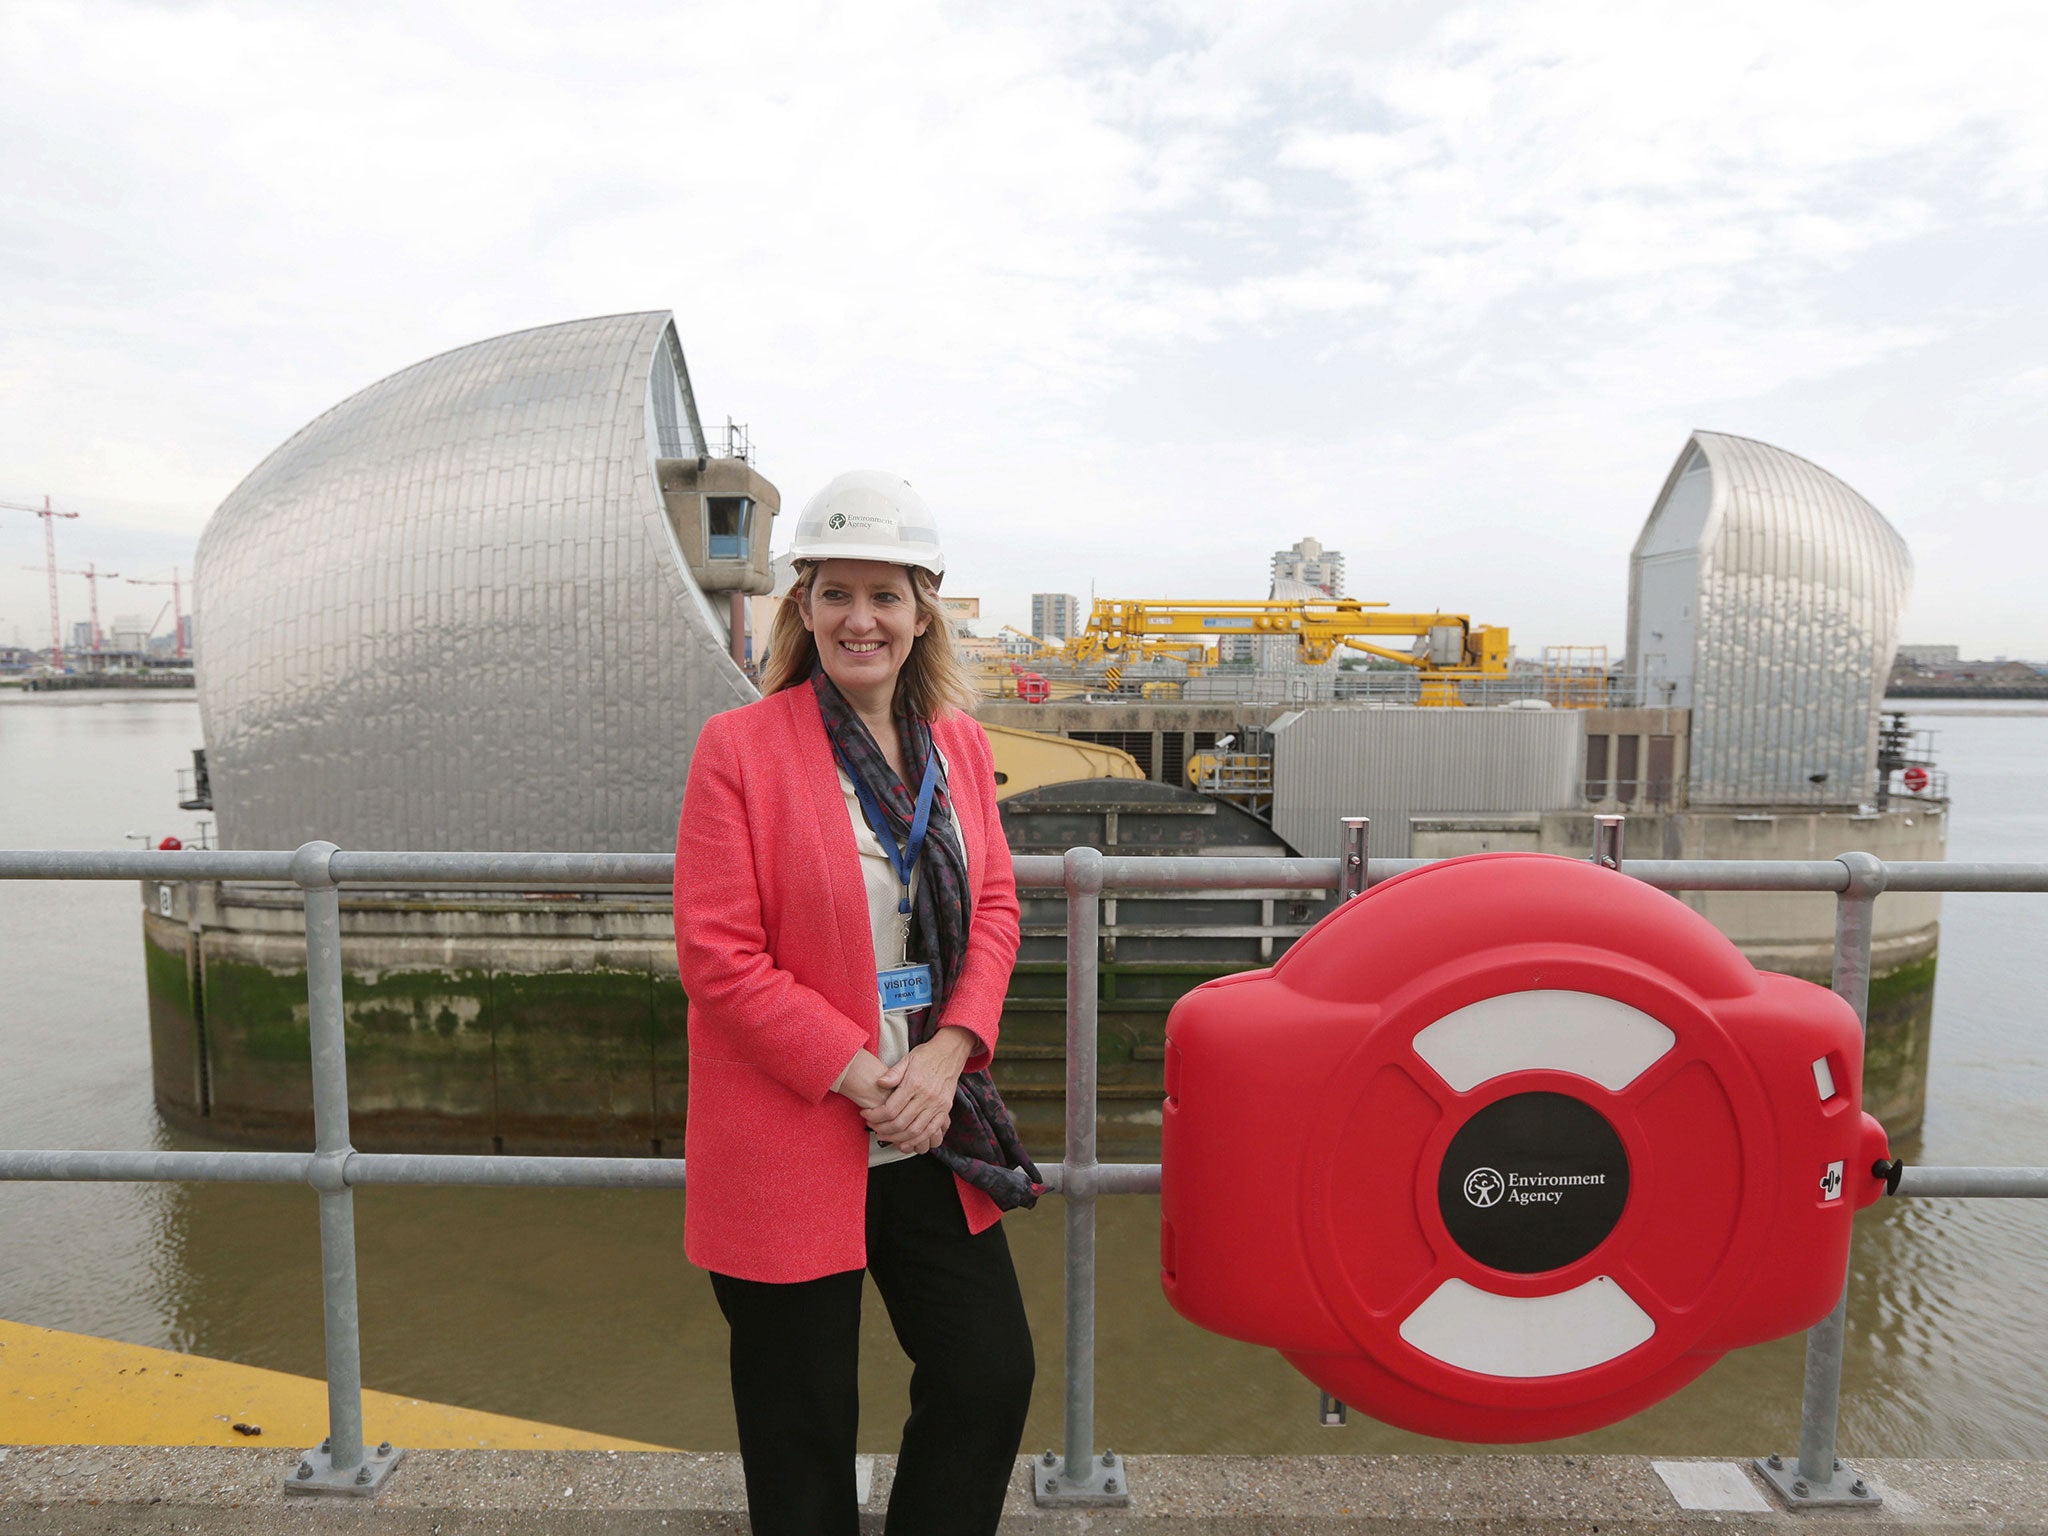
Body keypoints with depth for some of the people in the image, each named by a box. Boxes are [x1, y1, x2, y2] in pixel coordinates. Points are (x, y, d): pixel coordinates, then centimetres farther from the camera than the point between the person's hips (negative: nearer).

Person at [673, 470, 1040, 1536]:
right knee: (804, 1427, 14)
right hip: (790, 1141, -4)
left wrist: (946, 1055, -9)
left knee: (993, 1371, 13)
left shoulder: (959, 743, 4)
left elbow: (993, 907, 6)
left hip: (933, 1130, 5)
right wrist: (863, 1078, -17)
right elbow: (718, 957, -14)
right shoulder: (739, 747, -12)